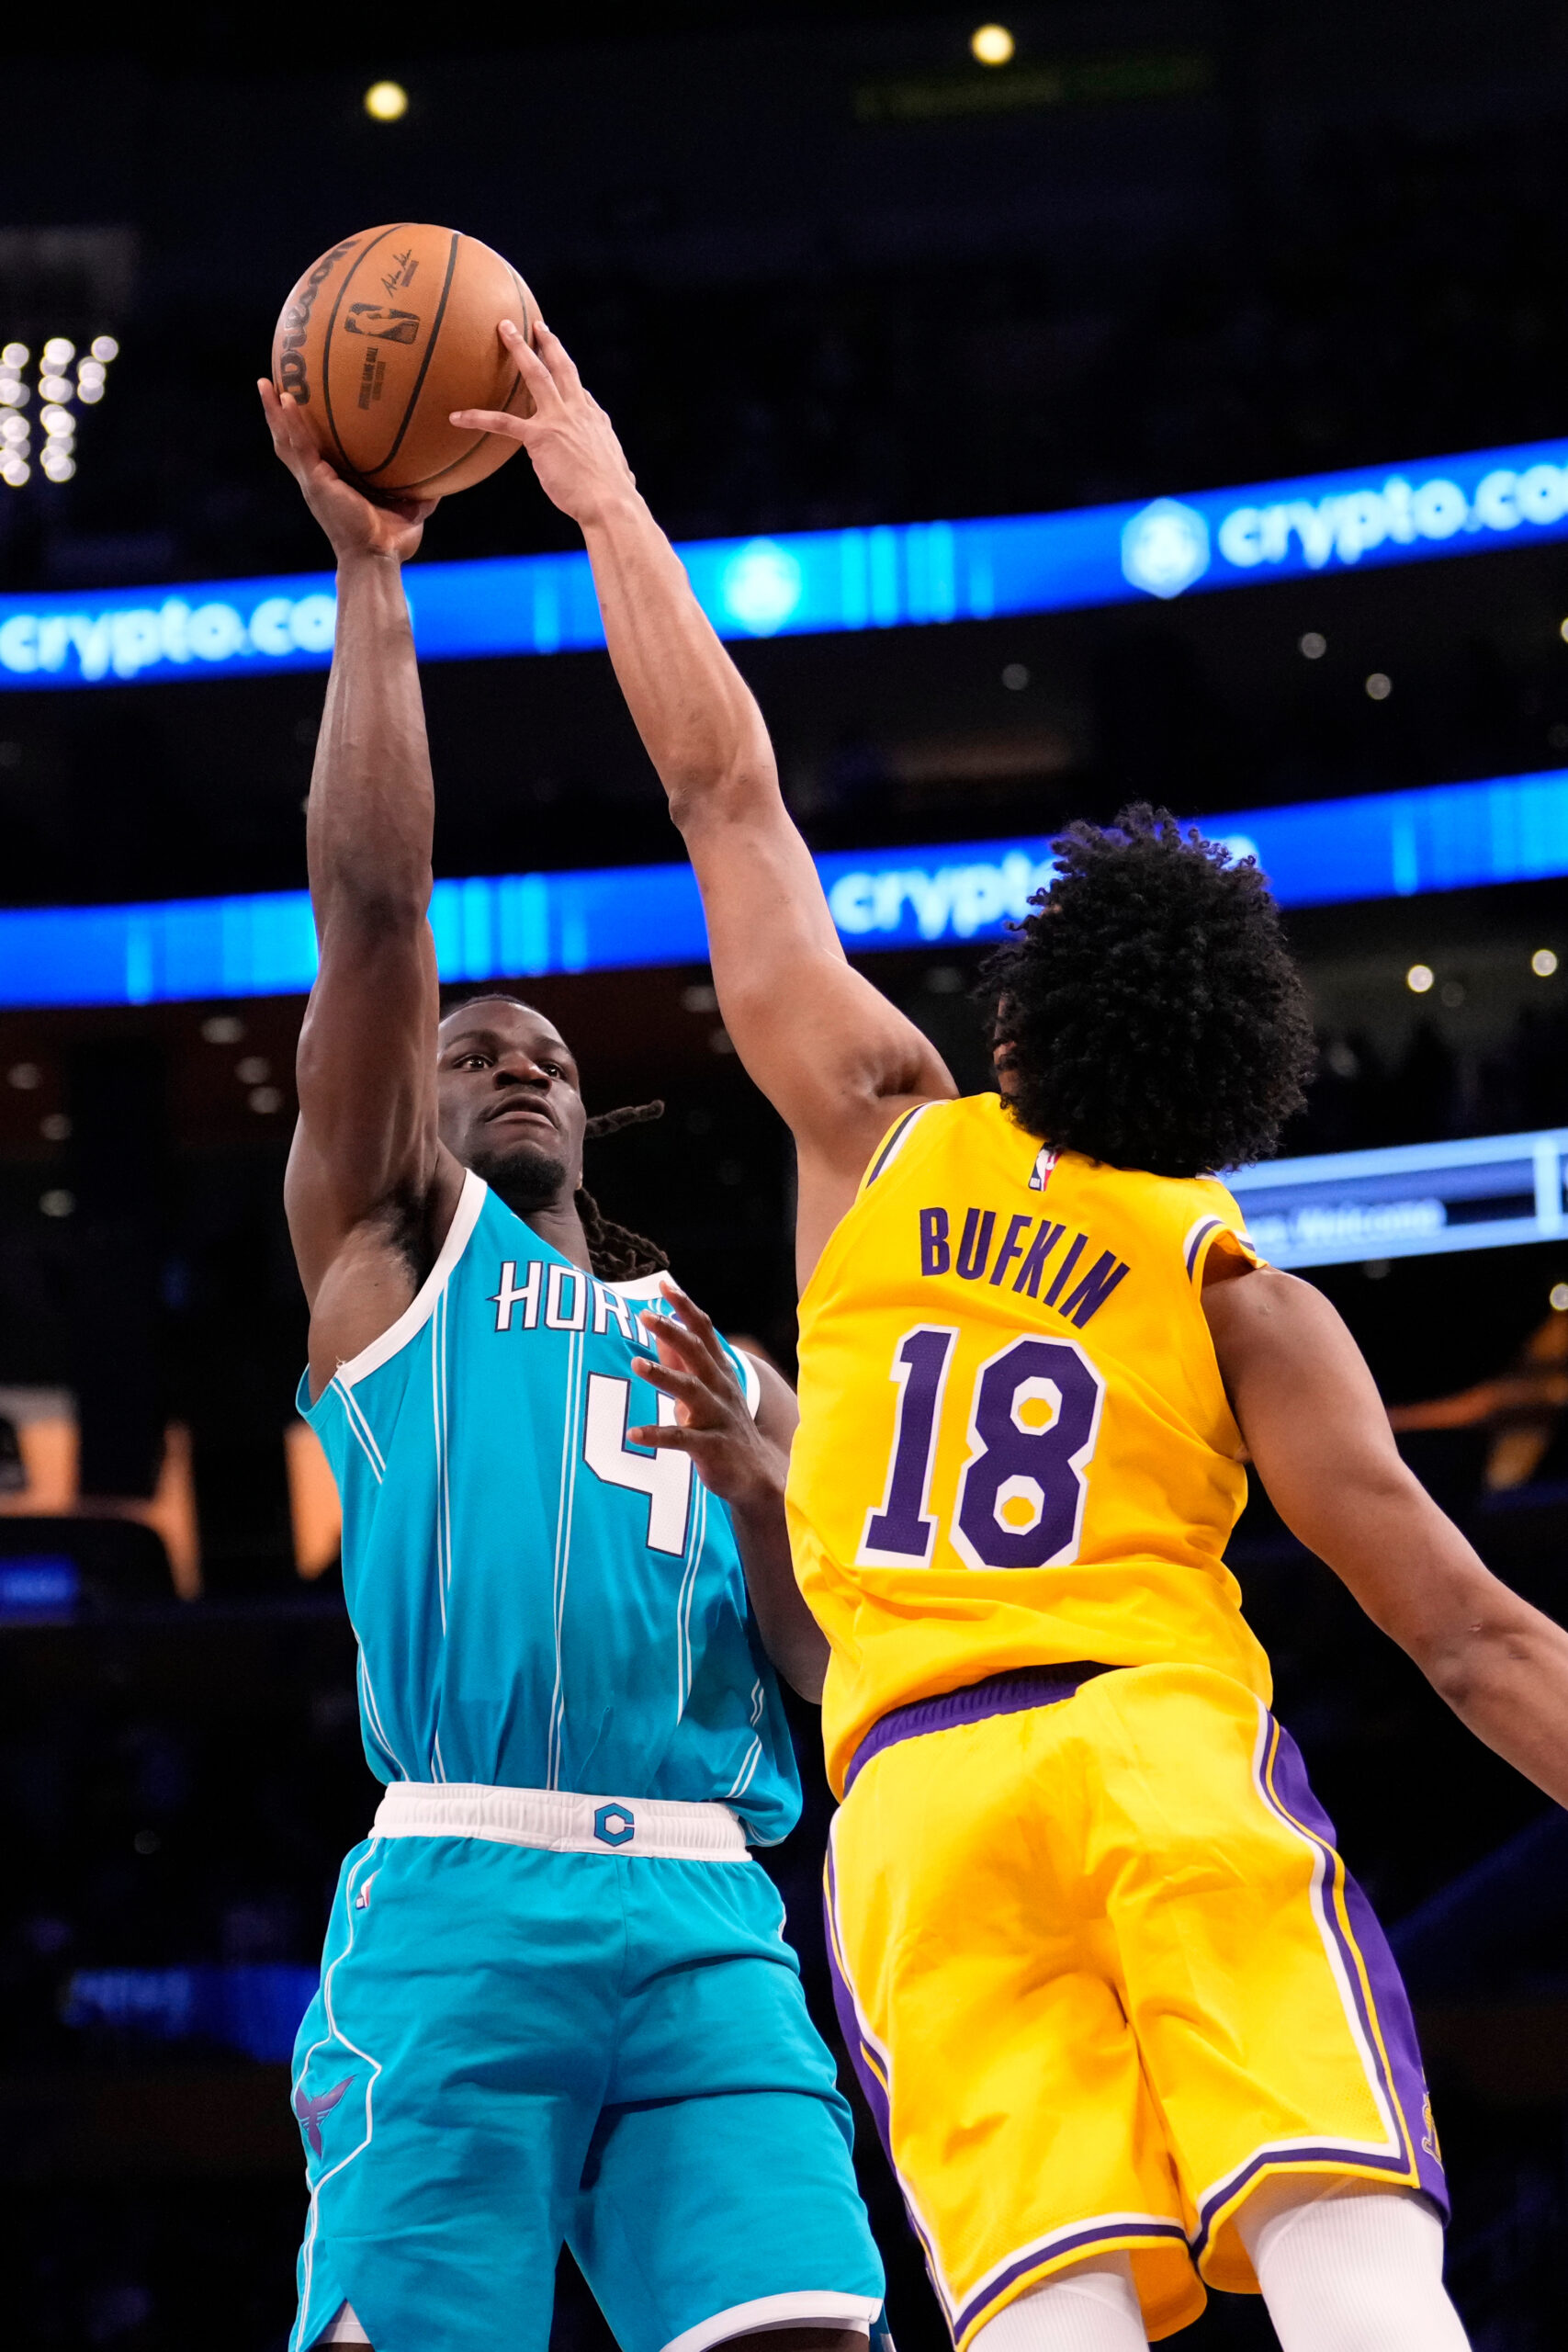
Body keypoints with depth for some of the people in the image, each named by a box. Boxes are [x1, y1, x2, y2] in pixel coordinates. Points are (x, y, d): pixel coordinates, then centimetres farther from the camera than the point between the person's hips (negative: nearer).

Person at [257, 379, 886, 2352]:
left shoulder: (720, 1358, 28)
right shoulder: (389, 1242, 18)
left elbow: (841, 1669, 18)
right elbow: (374, 907, 7)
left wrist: (761, 1485, -1)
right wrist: (372, 576, 6)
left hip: (707, 1920, 3)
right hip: (460, 1894, -3)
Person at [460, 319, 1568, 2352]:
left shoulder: (883, 1136, 15)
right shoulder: (1243, 1299, 10)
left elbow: (726, 795, 24)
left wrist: (606, 502, 33)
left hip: (912, 1798, 2)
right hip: (1168, 1747, -2)